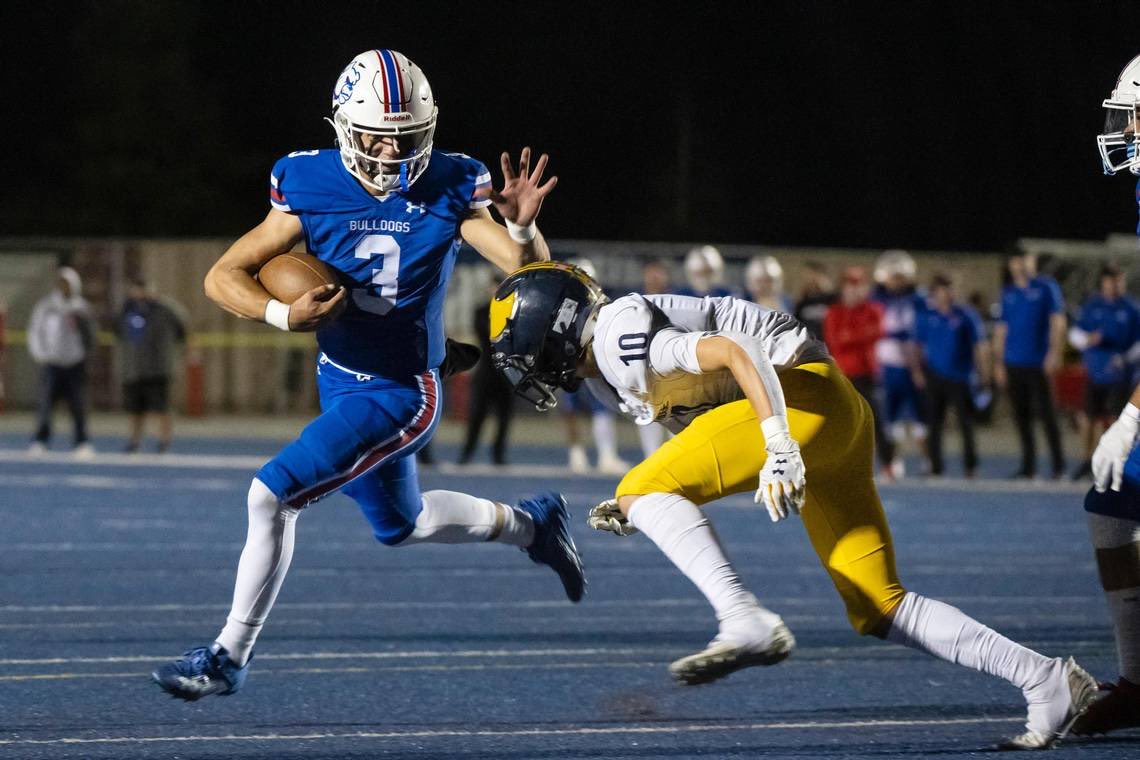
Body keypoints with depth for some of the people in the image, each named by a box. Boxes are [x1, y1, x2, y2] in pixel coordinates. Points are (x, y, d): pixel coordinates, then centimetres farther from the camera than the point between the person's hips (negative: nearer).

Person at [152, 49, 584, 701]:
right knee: (401, 527, 25)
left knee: (273, 495, -18)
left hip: (400, 392, -5)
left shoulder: (448, 191, -15)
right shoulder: (312, 190, -11)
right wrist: (285, 316, -27)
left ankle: (230, 656, -5)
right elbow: (223, 277, -9)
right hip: (339, 382, 5)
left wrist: (522, 227, -40)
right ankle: (529, 525, 49)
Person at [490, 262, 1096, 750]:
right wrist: (631, 508, 14)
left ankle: (747, 623, -27)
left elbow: (733, 351, -22)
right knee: (878, 609, 5)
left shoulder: (620, 332, -11)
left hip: (804, 392, -10)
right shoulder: (606, 371, 20)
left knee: (645, 490, -14)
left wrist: (780, 449, -30)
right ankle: (1045, 680, 2)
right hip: (833, 426, 10)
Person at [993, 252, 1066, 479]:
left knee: (1046, 413, -7)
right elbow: (1001, 329, 17)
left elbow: (1058, 321, -4)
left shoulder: (1046, 287, 1)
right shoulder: (1008, 293, 14)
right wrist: (998, 363, 13)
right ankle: (1028, 465, 11)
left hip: (1038, 364, -5)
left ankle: (1058, 464, -3)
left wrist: (1054, 352, -14)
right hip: (1014, 364, 5)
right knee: (1021, 417, 5)